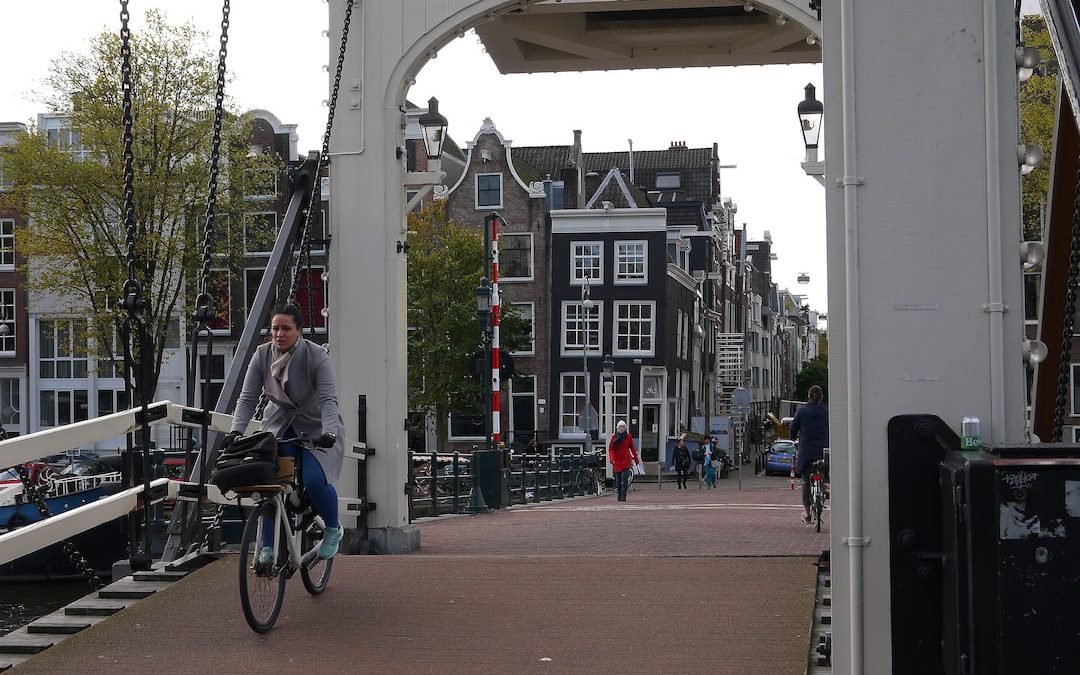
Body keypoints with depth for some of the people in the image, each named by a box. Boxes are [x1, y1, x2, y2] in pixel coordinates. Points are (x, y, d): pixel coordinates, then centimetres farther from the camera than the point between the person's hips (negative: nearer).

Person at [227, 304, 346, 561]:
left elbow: (328, 400, -26)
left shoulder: (316, 356, -18)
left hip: (316, 427, -3)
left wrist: (329, 433, -41)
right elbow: (247, 398, -9)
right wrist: (236, 431, -24)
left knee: (314, 480, -23)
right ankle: (268, 546, -7)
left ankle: (333, 530, 5)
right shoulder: (262, 355, -7)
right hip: (279, 426, 3)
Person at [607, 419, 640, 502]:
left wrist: (636, 459, 10)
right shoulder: (614, 437, 2)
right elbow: (610, 449, 1)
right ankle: (619, 495, 19)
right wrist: (612, 459, -13)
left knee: (625, 478, -14)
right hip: (617, 461, 1)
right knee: (618, 479, 7)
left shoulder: (628, 436, 3)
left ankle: (623, 496, -16)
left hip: (626, 461, -1)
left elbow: (632, 448, 9)